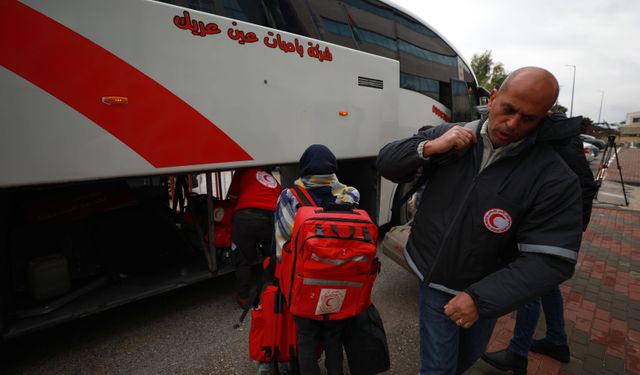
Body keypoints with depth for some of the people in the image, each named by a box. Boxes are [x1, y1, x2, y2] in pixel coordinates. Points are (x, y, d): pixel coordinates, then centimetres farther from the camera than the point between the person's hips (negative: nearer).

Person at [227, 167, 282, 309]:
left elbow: (233, 197, 23)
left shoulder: (243, 172, 21)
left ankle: (243, 297, 26)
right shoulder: (274, 181, 29)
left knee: (243, 260, 15)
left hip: (246, 217, -2)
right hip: (272, 218, 3)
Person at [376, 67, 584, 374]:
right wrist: (429, 148, -26)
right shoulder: (448, 136, -11)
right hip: (434, 279, 0)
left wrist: (482, 298, -25)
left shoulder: (554, 178, -18)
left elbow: (551, 260, -20)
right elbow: (386, 164, -7)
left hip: (482, 292, 1)